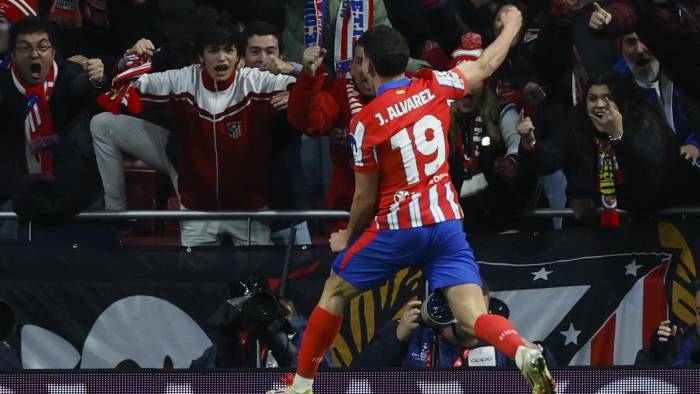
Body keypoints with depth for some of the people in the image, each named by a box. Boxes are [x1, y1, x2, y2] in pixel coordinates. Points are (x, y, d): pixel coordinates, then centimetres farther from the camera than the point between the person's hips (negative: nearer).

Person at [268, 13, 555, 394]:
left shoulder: (366, 122, -10)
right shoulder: (433, 87, 1)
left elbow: (365, 198, -3)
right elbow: (485, 66, 20)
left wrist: (348, 238, 15)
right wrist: (511, 27, 39)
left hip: (397, 227, -4)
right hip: (447, 222, 4)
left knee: (335, 291, 17)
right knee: (473, 317, -4)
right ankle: (526, 354, -35)